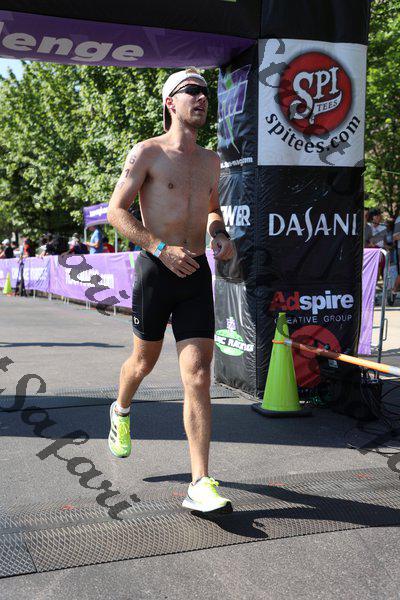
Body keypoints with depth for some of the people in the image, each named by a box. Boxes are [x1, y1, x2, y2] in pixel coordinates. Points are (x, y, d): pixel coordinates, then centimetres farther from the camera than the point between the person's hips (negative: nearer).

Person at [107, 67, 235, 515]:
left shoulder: (210, 161, 13)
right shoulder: (147, 153, -3)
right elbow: (116, 212, -7)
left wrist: (220, 235, 7)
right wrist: (162, 248, -19)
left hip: (196, 275, 3)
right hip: (156, 270, -3)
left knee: (198, 377, -7)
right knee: (145, 361, 15)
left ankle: (200, 485, -6)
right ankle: (121, 410, 51)